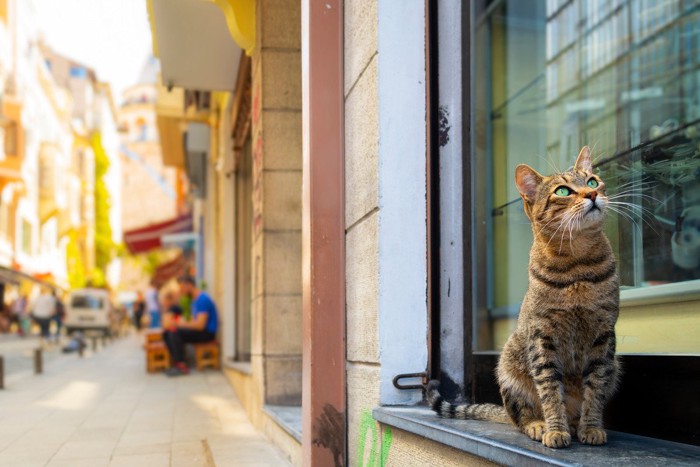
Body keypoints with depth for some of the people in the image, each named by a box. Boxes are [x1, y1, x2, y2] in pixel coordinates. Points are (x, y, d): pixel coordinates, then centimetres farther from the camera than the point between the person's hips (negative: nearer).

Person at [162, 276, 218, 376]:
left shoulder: (203, 299, -18)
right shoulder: (195, 300, 15)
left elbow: (200, 325, -24)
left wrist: (184, 324, -9)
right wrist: (178, 323, 1)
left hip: (207, 333, -10)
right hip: (198, 330, 10)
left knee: (175, 333, -25)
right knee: (166, 333, 1)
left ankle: (182, 366, -21)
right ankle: (176, 362, -7)